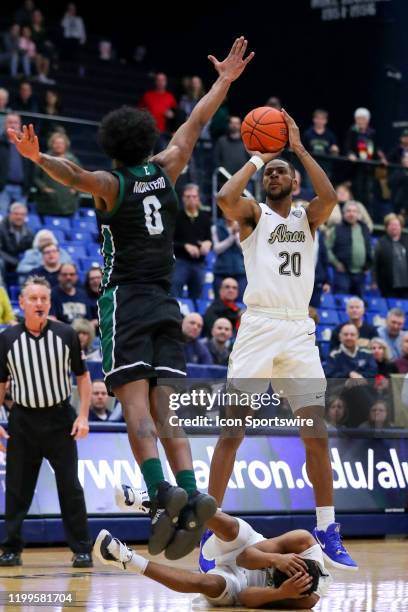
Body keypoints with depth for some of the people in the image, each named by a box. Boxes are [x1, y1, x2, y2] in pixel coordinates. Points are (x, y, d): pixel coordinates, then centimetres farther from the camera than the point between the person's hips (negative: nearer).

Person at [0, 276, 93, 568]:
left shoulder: (66, 335, -2)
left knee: (70, 487, 0)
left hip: (59, 419, -1)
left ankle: (82, 549, 7)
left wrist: (83, 416, -4)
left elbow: (83, 376, 5)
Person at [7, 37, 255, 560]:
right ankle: (190, 493, -16)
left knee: (135, 402, -15)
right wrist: (224, 81, 32)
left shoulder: (110, 183, -3)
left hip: (125, 298, -5)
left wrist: (38, 158, -41)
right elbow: (195, 125, 21)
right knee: (165, 407, 0)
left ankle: (162, 492, -33)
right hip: (165, 302, 5)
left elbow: (76, 177, -25)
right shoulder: (165, 170, 10)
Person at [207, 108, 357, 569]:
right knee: (231, 432, -5)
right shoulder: (253, 214, 7)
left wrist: (298, 147, -4)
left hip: (299, 332, 3)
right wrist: (257, 157, -3)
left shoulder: (308, 217, 15)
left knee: (317, 434, 1)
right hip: (258, 327, -2)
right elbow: (225, 197, -15)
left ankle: (327, 532, 9)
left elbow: (329, 195, -8)